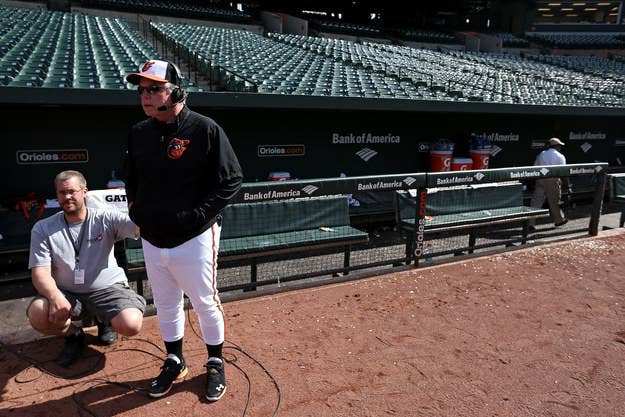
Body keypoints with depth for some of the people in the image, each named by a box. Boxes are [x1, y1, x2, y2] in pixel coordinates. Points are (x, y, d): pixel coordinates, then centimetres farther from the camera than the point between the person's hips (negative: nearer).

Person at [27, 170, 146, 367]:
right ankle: (73, 333, 7)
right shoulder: (42, 229, -1)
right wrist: (55, 297, -28)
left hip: (107, 289, -2)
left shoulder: (106, 218, -7)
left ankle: (104, 320, 14)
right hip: (65, 293, 2)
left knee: (131, 325, -26)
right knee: (37, 315, -29)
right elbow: (40, 273, -7)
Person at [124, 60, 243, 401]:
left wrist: (197, 216, -17)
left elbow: (231, 181, -13)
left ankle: (215, 364, 32)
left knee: (205, 304, 10)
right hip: (152, 240, 6)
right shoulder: (138, 133, 6)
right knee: (165, 306, 19)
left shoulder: (205, 130, -13)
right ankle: (174, 363, 40)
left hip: (194, 240, -5)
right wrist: (135, 208, 6)